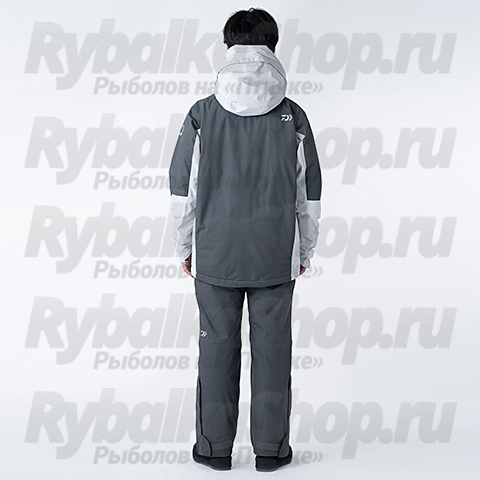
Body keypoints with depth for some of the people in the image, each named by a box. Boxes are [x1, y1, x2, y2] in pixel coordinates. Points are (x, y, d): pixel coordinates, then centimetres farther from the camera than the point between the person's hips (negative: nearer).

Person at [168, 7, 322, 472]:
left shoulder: (202, 114, -5)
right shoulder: (293, 117, -3)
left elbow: (182, 191, -2)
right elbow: (308, 193, 3)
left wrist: (183, 247, 10)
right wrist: (305, 250, 15)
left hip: (215, 254, 0)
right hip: (276, 255, 0)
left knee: (217, 346, 9)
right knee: (272, 347, 8)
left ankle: (215, 446, 18)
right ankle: (270, 447, 16)